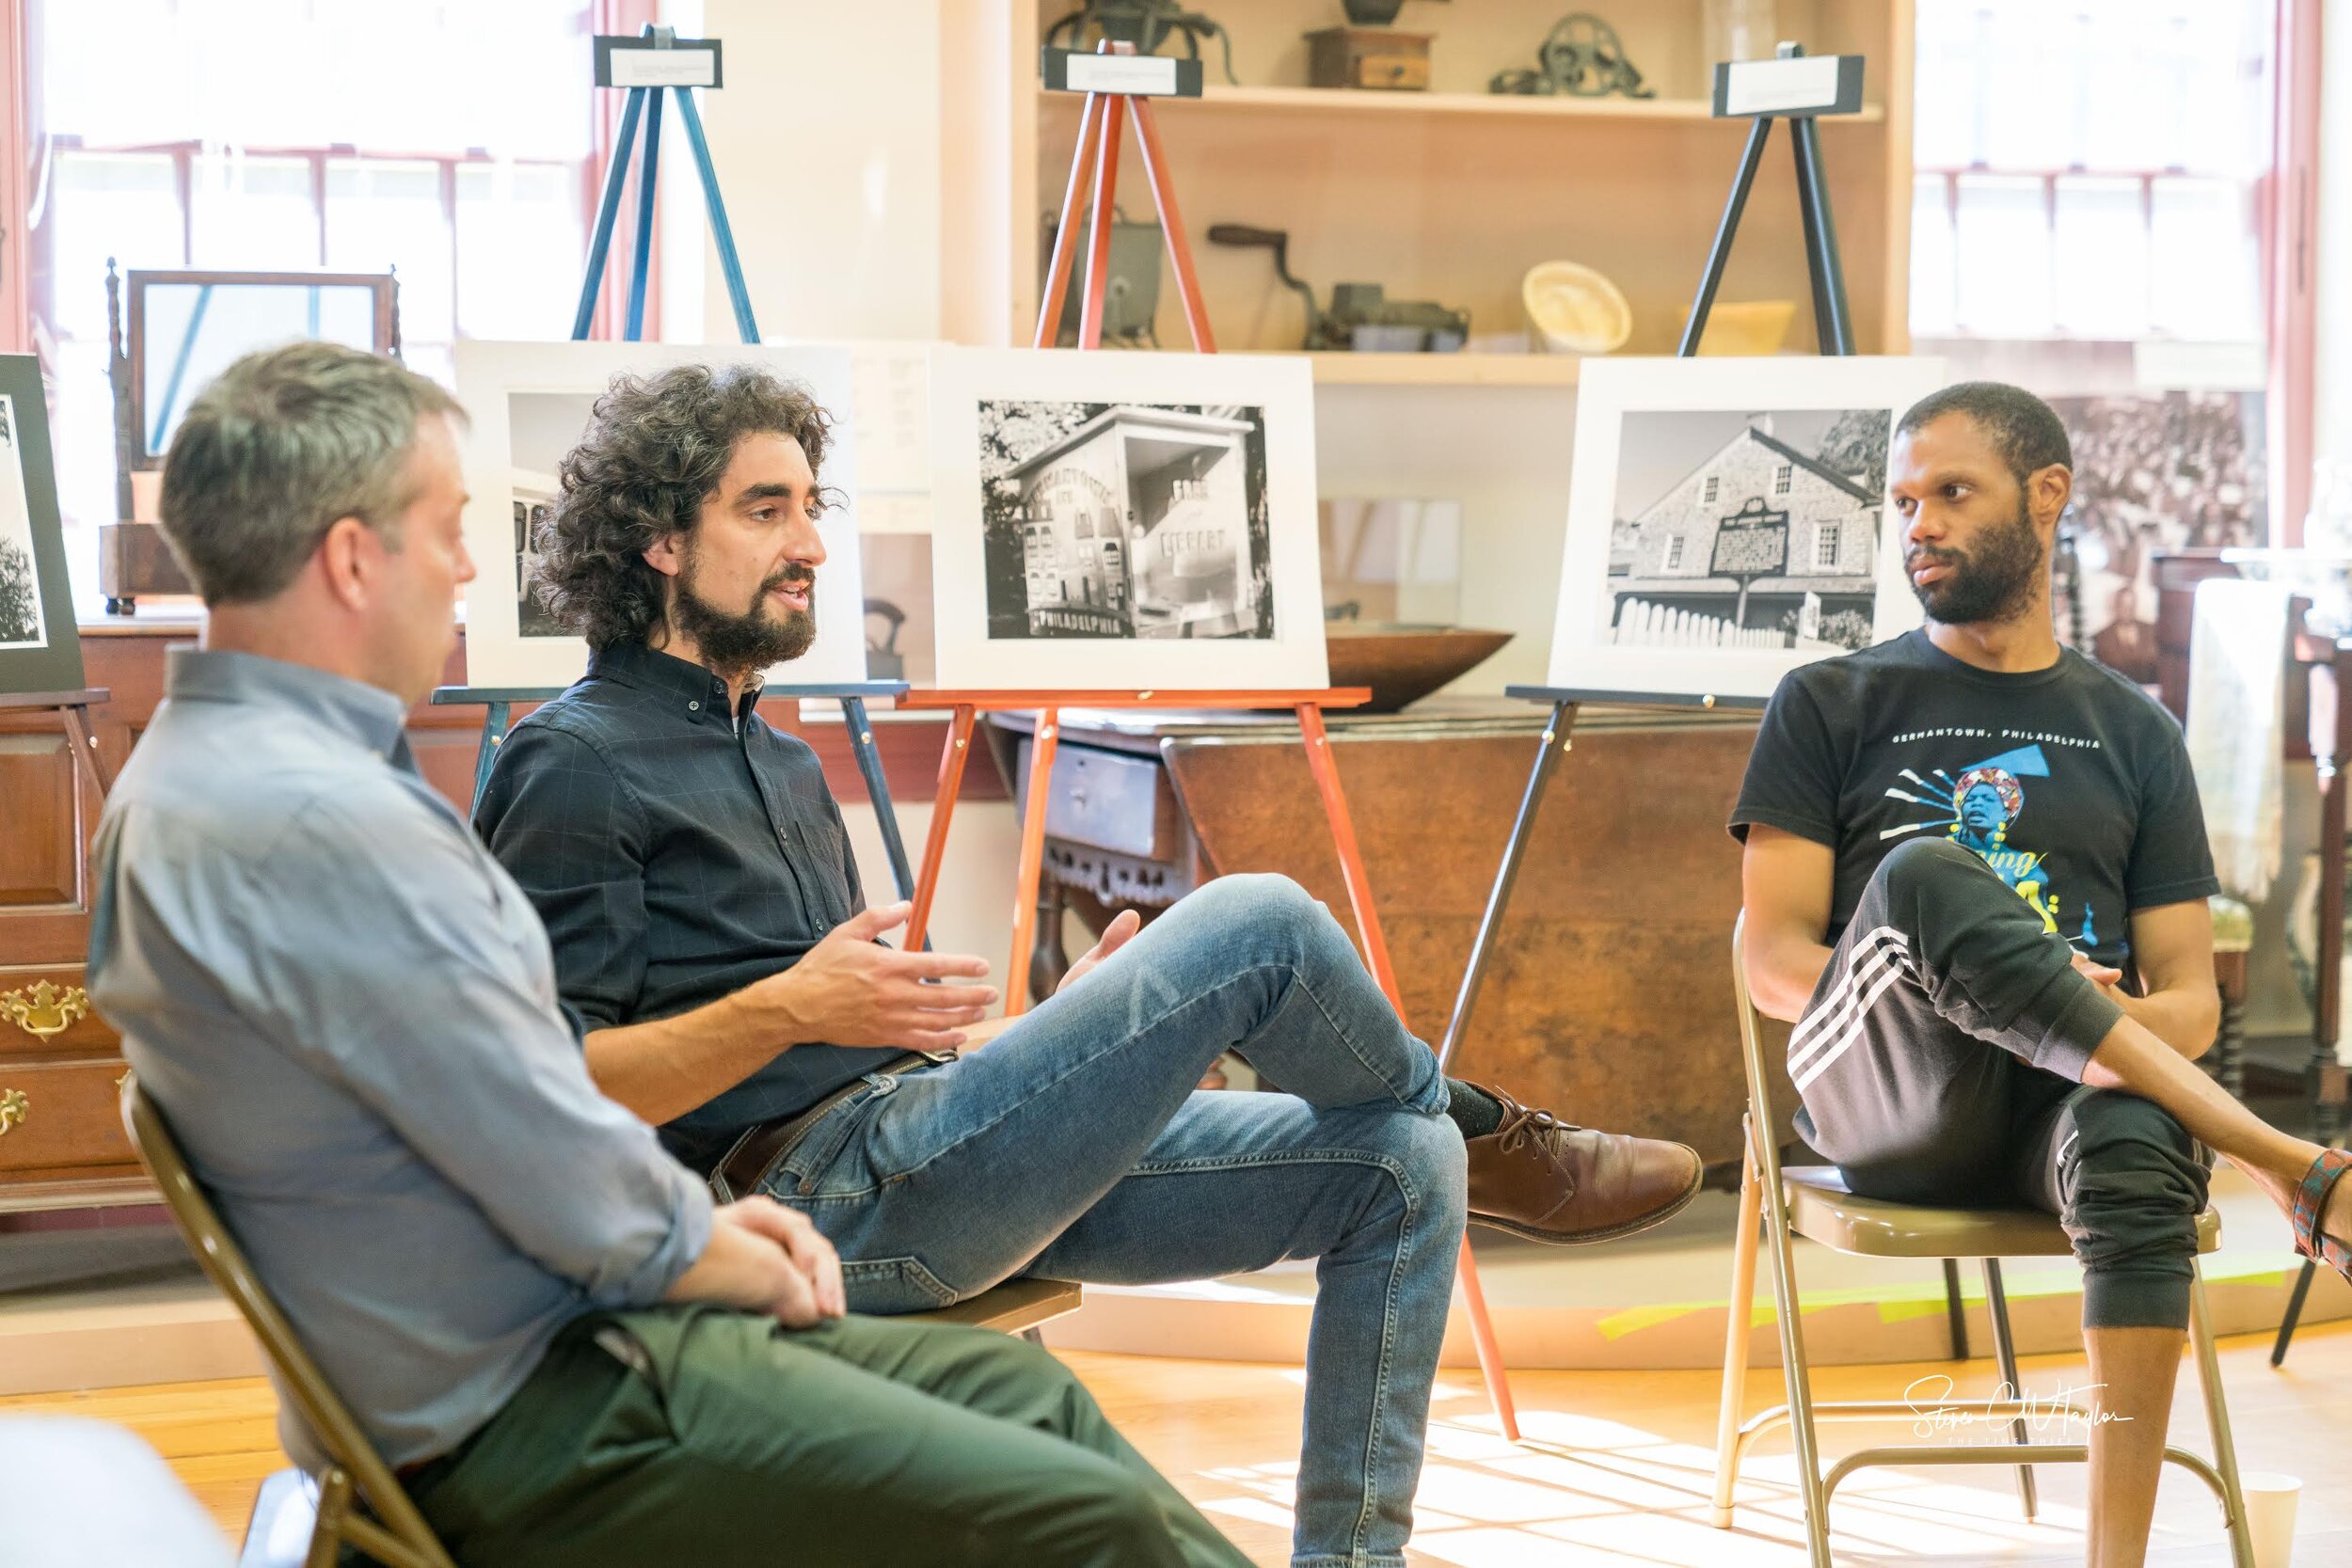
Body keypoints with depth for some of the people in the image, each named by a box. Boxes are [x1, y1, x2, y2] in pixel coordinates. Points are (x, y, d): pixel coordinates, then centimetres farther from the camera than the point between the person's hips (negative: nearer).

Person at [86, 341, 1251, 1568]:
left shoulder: (188, 775, 9)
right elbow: (584, 1200, -22)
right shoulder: (319, 820, -25)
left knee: (1016, 1384, 19)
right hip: (532, 1430, -11)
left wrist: (707, 1221, 10)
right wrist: (756, 1271, -2)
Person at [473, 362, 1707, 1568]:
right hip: (824, 1191, -10)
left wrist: (1057, 1030, 12)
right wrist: (784, 1011, -24)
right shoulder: (574, 768, -4)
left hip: (932, 1135, 10)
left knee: (1400, 1169, 0)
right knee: (1258, 927, -17)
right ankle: (1488, 1138, 13)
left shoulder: (783, 765, 26)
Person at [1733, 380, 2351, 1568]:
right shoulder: (1831, 705, 15)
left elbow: (2191, 1001, 14)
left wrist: (2104, 1021, -10)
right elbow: (1774, 961, 4)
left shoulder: (2132, 733, 19)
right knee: (1924, 874, -34)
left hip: (2064, 1100, 1)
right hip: (1884, 1098, -1)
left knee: (2136, 1149, -38)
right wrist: (1955, 990, -13)